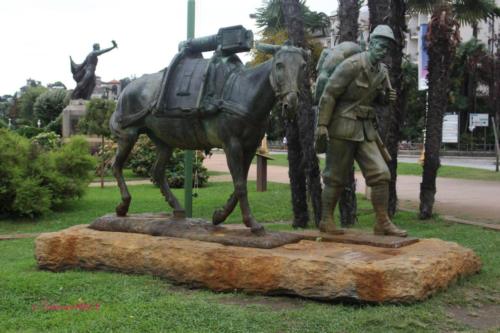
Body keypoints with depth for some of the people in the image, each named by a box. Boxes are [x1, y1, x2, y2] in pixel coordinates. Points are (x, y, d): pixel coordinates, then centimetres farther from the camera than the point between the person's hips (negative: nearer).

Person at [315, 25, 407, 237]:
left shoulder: (382, 71, 8)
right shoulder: (352, 65, -14)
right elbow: (329, 94, -15)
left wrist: (387, 97, -1)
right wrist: (322, 124, -19)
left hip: (365, 128, 7)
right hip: (343, 126, -7)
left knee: (381, 174, -1)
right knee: (336, 177, 3)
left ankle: (383, 223, 7)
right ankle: (326, 221, 17)